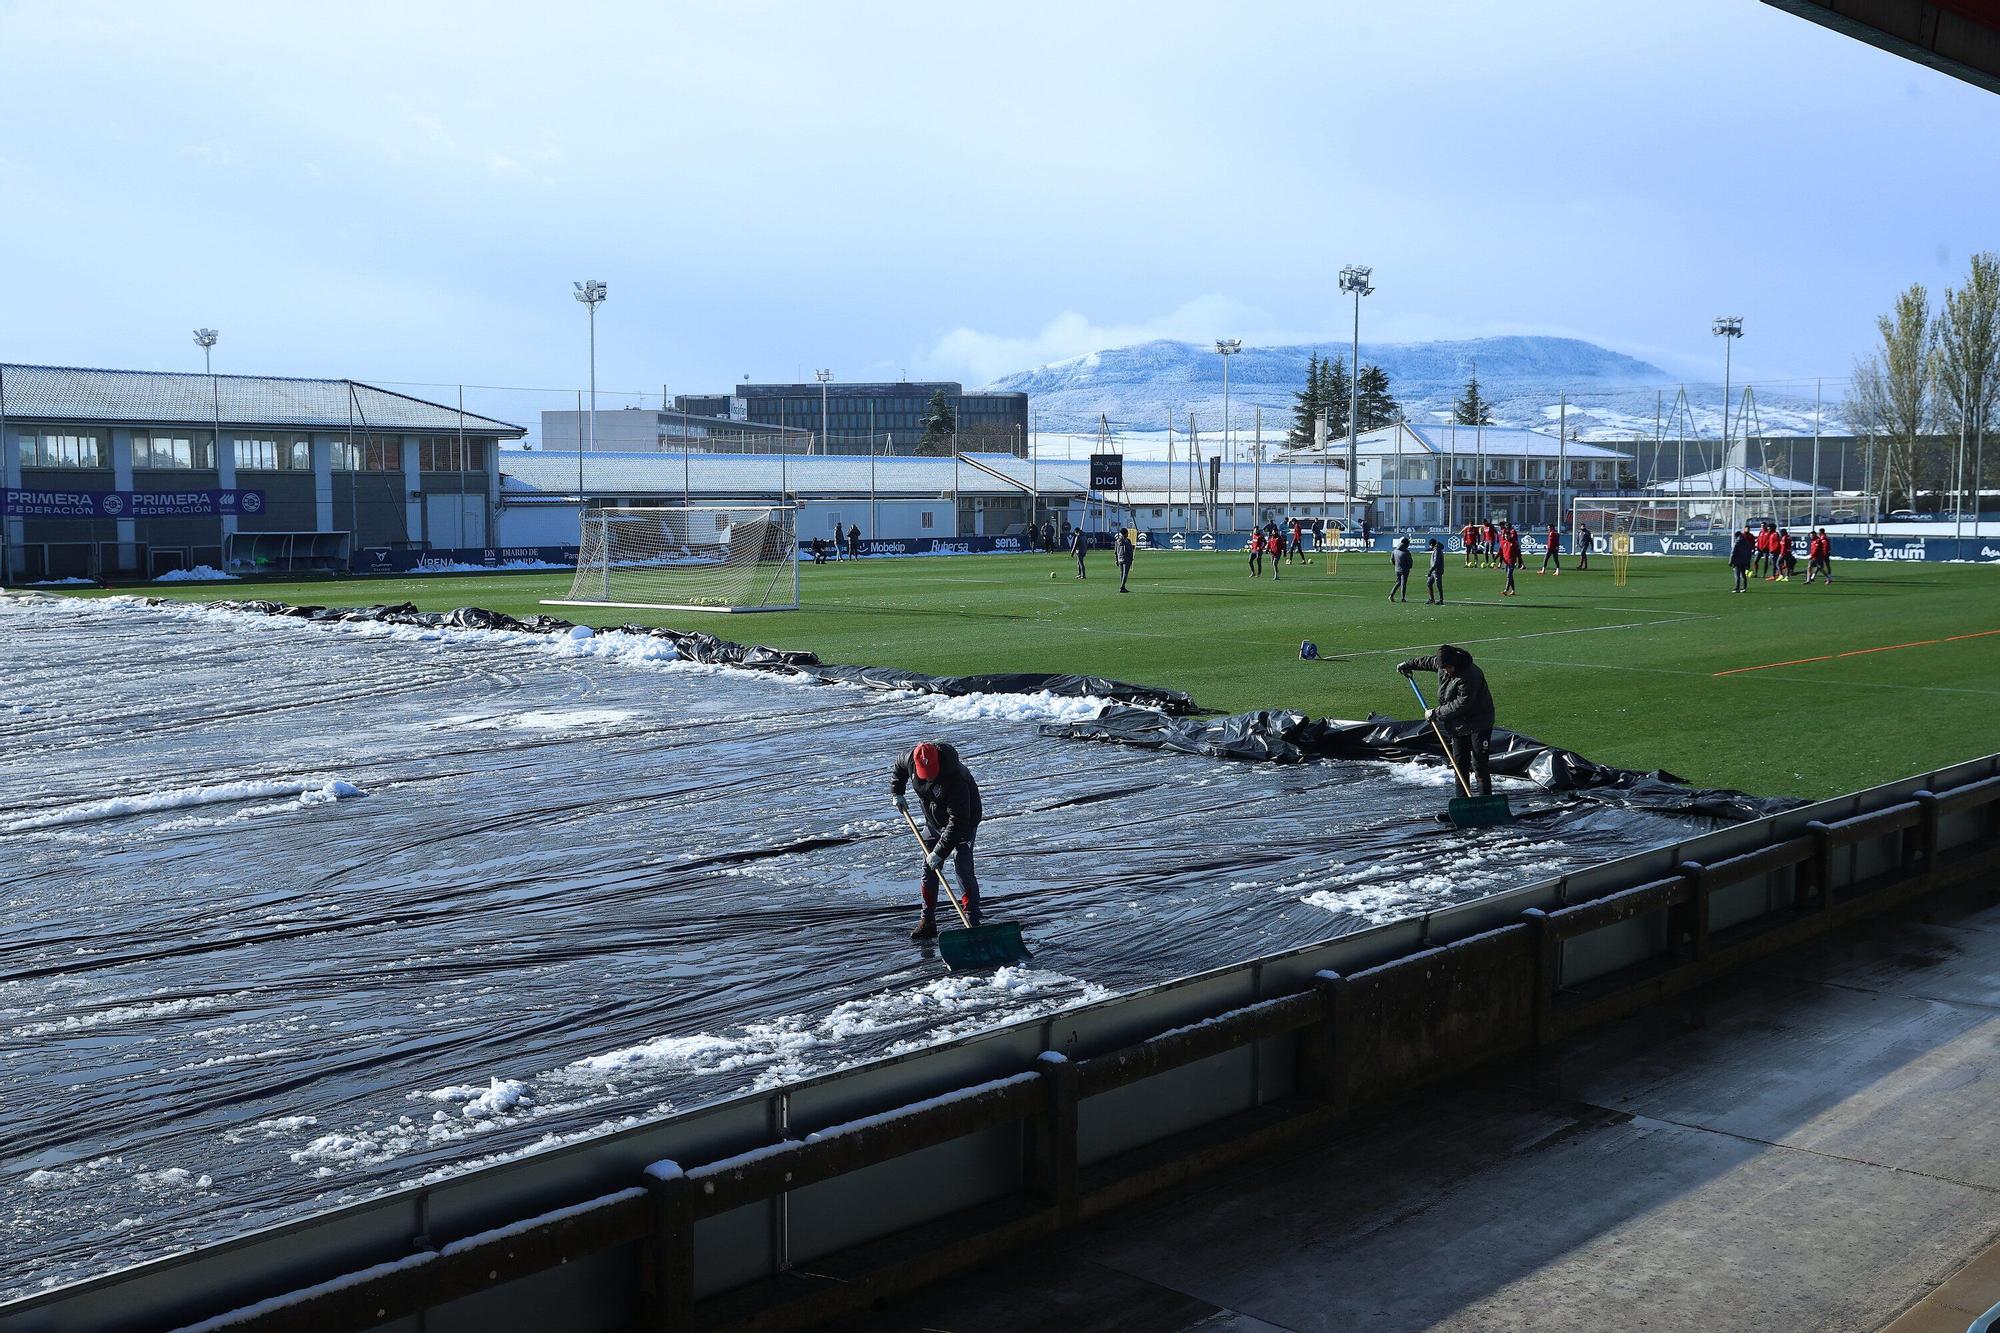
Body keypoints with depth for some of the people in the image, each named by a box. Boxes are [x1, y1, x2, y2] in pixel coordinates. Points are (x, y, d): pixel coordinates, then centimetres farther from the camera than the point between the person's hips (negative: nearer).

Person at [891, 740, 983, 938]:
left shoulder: (955, 778, -38)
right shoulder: (912, 758, -19)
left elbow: (957, 822, -36)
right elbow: (898, 768, 9)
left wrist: (940, 852, -35)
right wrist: (897, 794, -1)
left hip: (963, 823, -6)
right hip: (934, 822, 6)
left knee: (963, 870, -17)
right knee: (928, 871, 7)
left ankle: (973, 922, -15)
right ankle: (928, 922, 16)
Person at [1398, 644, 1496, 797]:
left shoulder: (1470, 676, -28)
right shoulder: (1442, 665, -2)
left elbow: (1461, 704, -28)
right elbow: (1428, 662, 21)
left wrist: (1436, 713, -21)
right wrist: (1408, 664, 34)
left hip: (1479, 724, -8)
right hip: (1458, 724, 8)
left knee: (1480, 766, -10)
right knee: (1460, 764, 8)